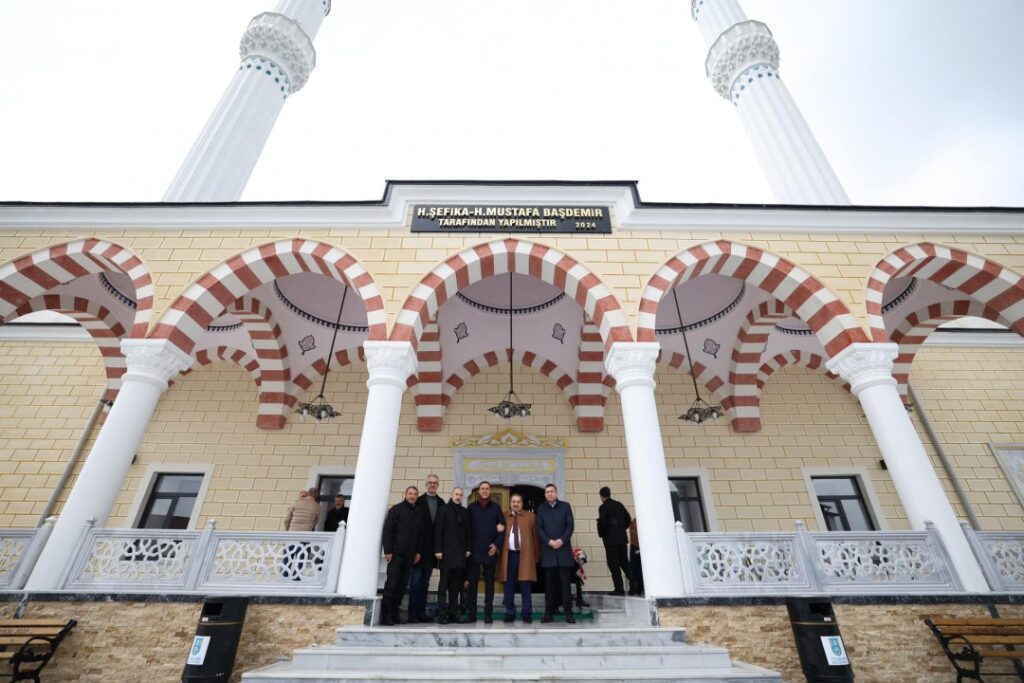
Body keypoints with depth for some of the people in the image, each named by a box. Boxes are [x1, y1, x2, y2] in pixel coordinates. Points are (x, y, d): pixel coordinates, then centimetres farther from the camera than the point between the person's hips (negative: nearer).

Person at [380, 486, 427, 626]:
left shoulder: (419, 514, 13)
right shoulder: (396, 509, -1)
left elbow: (421, 534, 15)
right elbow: (387, 530, -6)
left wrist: (419, 552, 6)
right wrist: (388, 550, -11)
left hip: (410, 555, 5)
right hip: (396, 553, -4)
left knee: (402, 585, 4)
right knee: (391, 584, -4)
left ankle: (394, 614, 12)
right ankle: (385, 616, 3)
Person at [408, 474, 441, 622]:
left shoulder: (442, 503, 6)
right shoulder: (419, 501, -2)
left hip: (432, 547, 3)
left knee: (425, 581, 11)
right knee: (415, 580, 2)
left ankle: (421, 612, 18)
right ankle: (413, 612, 9)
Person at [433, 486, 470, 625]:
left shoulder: (464, 512, 14)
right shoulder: (443, 509, 2)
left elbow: (467, 531, 13)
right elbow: (438, 530, -4)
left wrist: (467, 548, 5)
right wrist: (438, 549, -11)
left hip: (460, 552, 4)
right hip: (446, 551, -4)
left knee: (456, 584, 5)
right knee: (444, 583, -1)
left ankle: (453, 613, 10)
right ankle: (442, 614, 2)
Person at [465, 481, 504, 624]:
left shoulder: (496, 508, 6)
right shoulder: (471, 508, 6)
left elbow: (503, 527, 5)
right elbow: (467, 528, 4)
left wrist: (497, 544, -5)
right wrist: (468, 547, -4)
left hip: (490, 551, 0)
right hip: (474, 551, 0)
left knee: (489, 582, 5)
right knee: (472, 582, 2)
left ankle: (488, 613, 12)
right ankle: (471, 613, 10)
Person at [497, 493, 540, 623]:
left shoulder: (530, 517, 6)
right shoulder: (504, 517, 7)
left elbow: (535, 536, 6)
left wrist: (536, 555, 3)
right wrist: (500, 554, -3)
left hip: (525, 556, -1)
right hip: (509, 555, 1)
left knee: (526, 587, 2)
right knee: (509, 587, 7)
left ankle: (527, 614, 13)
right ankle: (510, 613, 19)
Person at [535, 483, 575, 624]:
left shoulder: (565, 506, 7)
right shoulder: (541, 509, 9)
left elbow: (570, 525, 0)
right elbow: (539, 528, 3)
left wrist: (562, 540, -13)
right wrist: (549, 541, -12)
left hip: (564, 549, -1)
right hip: (548, 550, 1)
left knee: (565, 581, 0)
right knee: (549, 582, 4)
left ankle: (568, 612, 5)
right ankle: (549, 612, 10)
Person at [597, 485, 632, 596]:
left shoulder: (603, 507, -13)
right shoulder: (619, 505, 6)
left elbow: (602, 523, -19)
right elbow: (628, 519, 8)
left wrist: (601, 534, -2)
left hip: (610, 539, -6)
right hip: (622, 538, 6)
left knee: (614, 565, 2)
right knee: (624, 562, 16)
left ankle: (619, 589, 3)